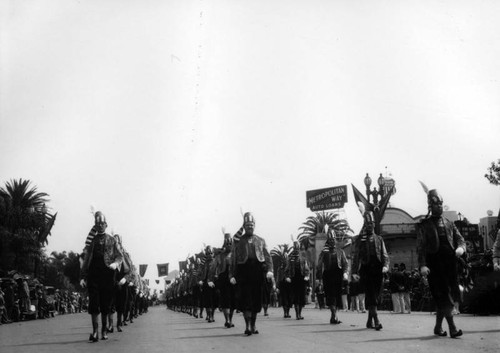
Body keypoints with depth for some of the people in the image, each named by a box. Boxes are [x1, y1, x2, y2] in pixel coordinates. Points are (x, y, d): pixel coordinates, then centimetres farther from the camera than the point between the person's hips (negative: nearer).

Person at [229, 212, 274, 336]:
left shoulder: (260, 240, 17)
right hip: (243, 271, -2)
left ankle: (253, 325, 18)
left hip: (258, 271, 2)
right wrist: (232, 275, -3)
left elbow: (267, 256, 9)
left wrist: (269, 269, -8)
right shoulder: (237, 241, 12)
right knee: (245, 299, -10)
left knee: (256, 300, 6)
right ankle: (247, 326, -8)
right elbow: (233, 259, 7)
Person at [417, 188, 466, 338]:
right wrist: (422, 265, -14)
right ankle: (452, 328, -7)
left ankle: (438, 327, 19)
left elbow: (460, 239, 15)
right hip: (434, 263, -4)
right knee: (444, 297, -9)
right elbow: (420, 247, -3)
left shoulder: (449, 223, 17)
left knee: (443, 298, 6)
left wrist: (461, 247, -9)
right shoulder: (424, 225, 3)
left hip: (450, 263, 4)